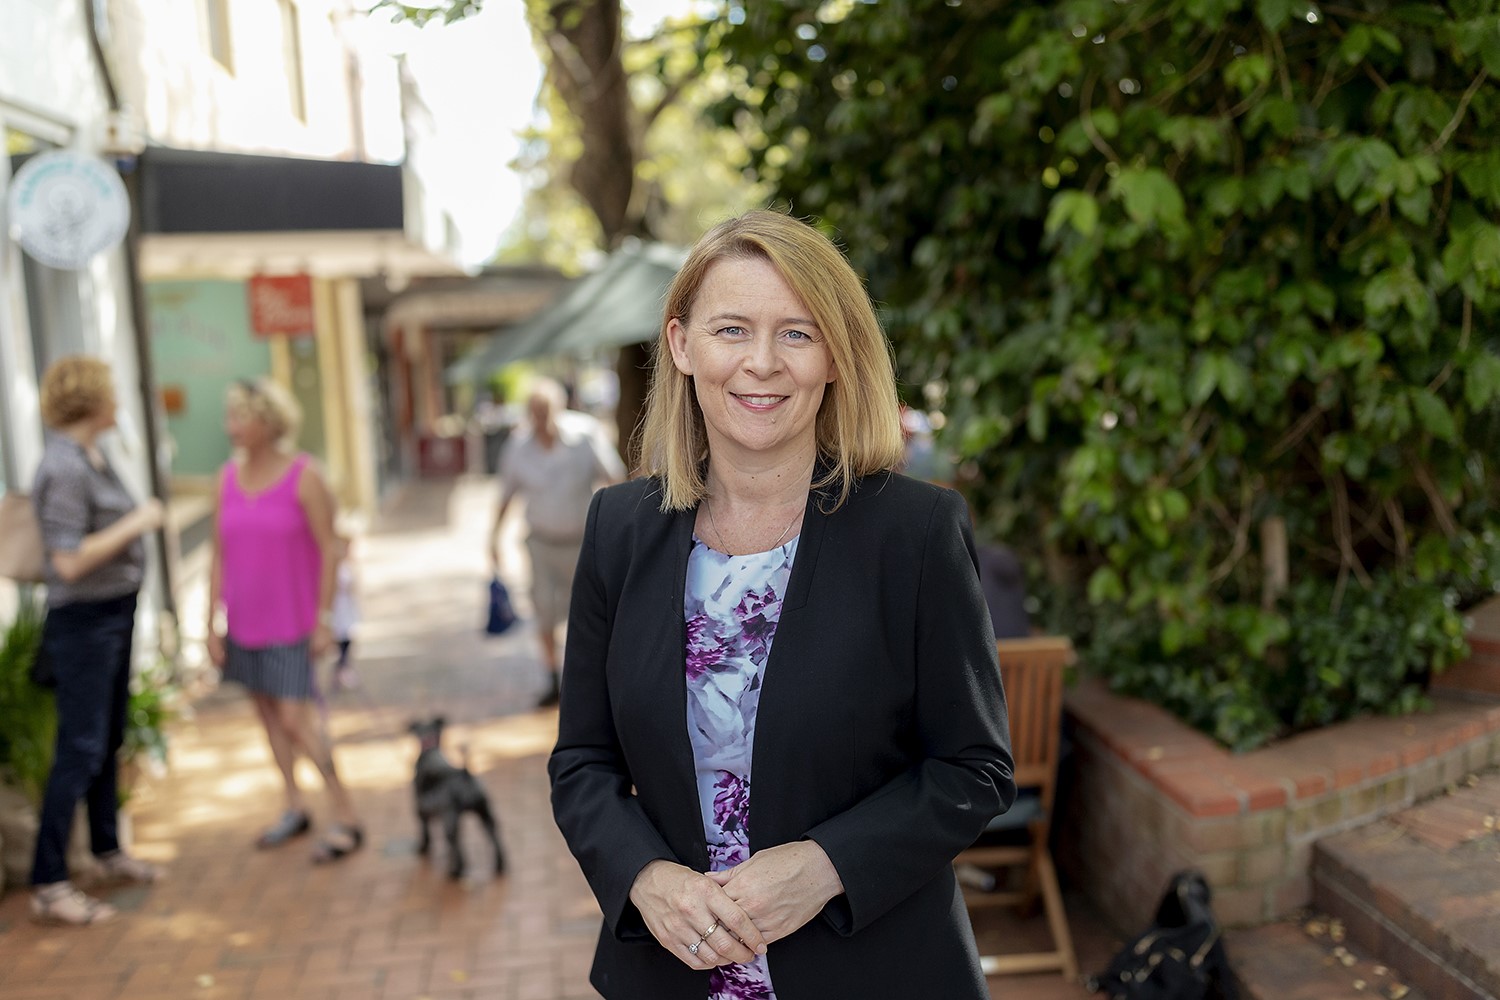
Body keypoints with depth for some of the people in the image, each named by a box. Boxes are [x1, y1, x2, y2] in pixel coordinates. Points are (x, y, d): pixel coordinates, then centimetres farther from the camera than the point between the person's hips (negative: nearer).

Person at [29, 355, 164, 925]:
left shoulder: (92, 458, 8)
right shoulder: (62, 470, -21)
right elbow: (69, 562, -25)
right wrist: (136, 522, -19)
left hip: (115, 611, 9)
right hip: (83, 620, -9)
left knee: (109, 740, 19)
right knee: (80, 750, -7)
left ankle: (108, 851, 33)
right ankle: (48, 885, 1)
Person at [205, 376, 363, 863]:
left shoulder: (304, 476, -12)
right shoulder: (228, 477, 3)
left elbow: (329, 550, -11)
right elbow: (219, 555, 6)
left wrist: (324, 620, -13)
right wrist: (213, 623, 4)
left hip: (292, 619, -6)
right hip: (245, 619, 6)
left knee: (296, 718, -8)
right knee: (267, 711, 12)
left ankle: (347, 818, 3)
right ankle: (294, 808, 27)